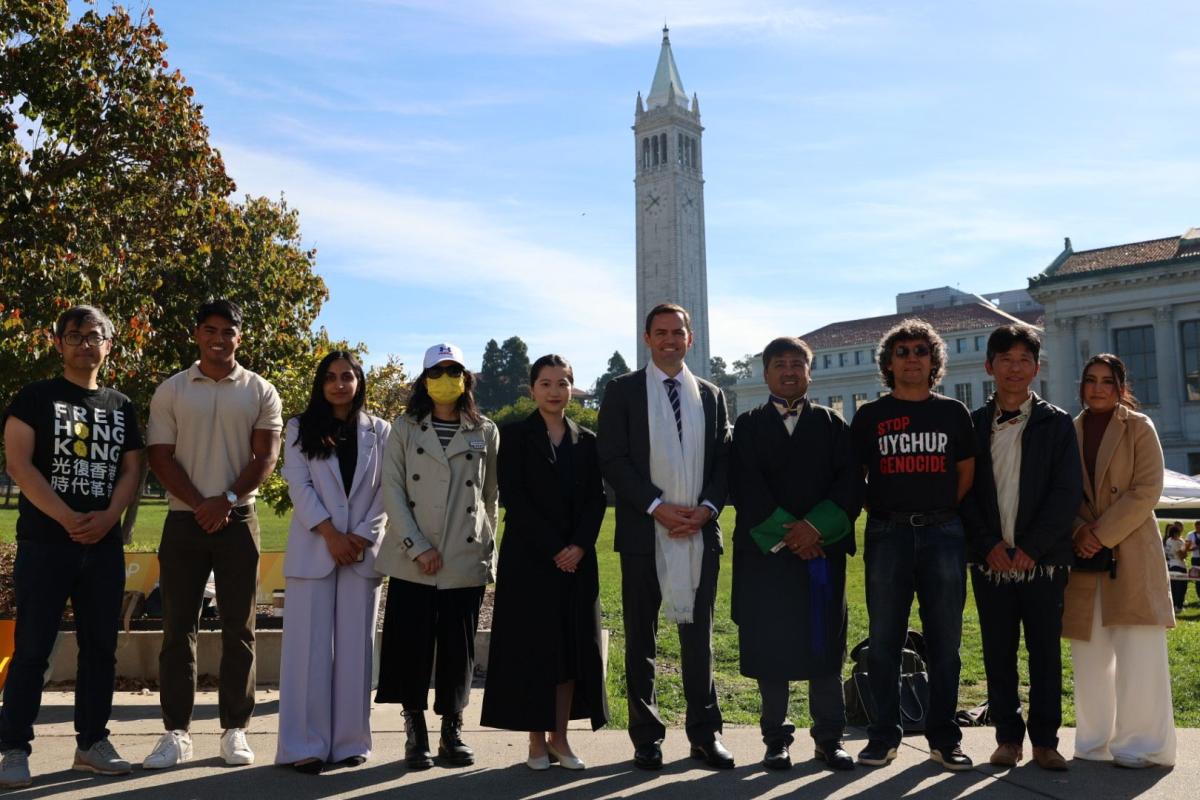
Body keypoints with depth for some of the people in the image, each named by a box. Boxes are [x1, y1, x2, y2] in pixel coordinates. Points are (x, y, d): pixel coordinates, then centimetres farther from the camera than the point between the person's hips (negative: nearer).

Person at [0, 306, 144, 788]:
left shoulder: (121, 407, 13)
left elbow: (133, 469, 10)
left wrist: (108, 516, -9)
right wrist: (67, 519, -15)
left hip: (104, 544, 4)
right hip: (44, 542, -4)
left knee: (101, 645, 7)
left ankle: (92, 742, 17)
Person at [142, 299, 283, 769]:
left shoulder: (260, 392, 4)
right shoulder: (171, 391, 5)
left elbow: (266, 457, -1)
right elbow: (160, 458, 1)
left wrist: (226, 500, -13)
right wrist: (200, 505, -10)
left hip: (238, 521, 0)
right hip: (184, 521, 1)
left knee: (238, 628, 4)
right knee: (178, 627, 3)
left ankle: (235, 729, 12)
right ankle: (175, 732, 11)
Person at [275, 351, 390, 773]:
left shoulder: (380, 431, 10)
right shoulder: (300, 428, 7)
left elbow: (386, 491, 4)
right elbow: (298, 486, -3)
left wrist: (363, 537, -9)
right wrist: (330, 534, -13)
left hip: (364, 552, 1)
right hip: (314, 550, -1)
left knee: (355, 647, 4)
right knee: (310, 646, -2)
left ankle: (350, 741, 10)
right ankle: (306, 745, 3)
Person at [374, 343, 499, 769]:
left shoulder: (485, 433, 9)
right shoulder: (405, 428, 5)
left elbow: (490, 497, 12)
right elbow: (392, 490, -2)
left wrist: (488, 549, 8)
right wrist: (418, 547, -10)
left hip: (466, 561, 1)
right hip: (411, 560, -1)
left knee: (458, 649, 6)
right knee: (411, 646, 1)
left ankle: (452, 731, 19)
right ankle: (415, 734, 14)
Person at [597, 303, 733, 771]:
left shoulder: (710, 395, 12)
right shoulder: (623, 391, 2)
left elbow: (723, 460, 10)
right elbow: (612, 459, -5)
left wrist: (706, 508, -7)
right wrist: (658, 507, -14)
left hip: (700, 533, 3)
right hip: (644, 533, -2)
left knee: (699, 636, 9)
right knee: (641, 640, 5)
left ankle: (704, 734, 19)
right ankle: (646, 737, 16)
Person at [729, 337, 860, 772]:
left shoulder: (832, 423, 12)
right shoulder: (748, 426, 8)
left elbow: (850, 481, 0)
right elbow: (745, 487, -3)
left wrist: (815, 527, -13)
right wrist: (786, 533, -12)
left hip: (823, 548, 1)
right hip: (765, 550, -1)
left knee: (825, 643, 3)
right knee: (771, 645, 2)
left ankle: (829, 737, 14)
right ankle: (775, 739, 12)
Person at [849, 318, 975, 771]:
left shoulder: (953, 413, 10)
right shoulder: (870, 416, 7)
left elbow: (967, 473, 13)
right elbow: (854, 478, 9)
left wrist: (939, 513, 4)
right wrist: (881, 511, 0)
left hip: (943, 533, 1)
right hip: (887, 534, -1)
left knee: (945, 641, 4)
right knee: (884, 640, 3)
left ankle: (943, 738, 14)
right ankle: (884, 735, 12)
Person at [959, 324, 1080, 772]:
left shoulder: (1056, 424, 4)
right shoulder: (973, 425, 7)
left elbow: (1067, 493, -3)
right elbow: (964, 493, 4)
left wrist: (1030, 547, -11)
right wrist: (989, 545, -8)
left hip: (1043, 560, -1)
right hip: (990, 562, 1)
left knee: (1046, 654, 4)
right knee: (998, 654, 6)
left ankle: (1045, 740, 15)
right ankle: (1008, 737, 17)